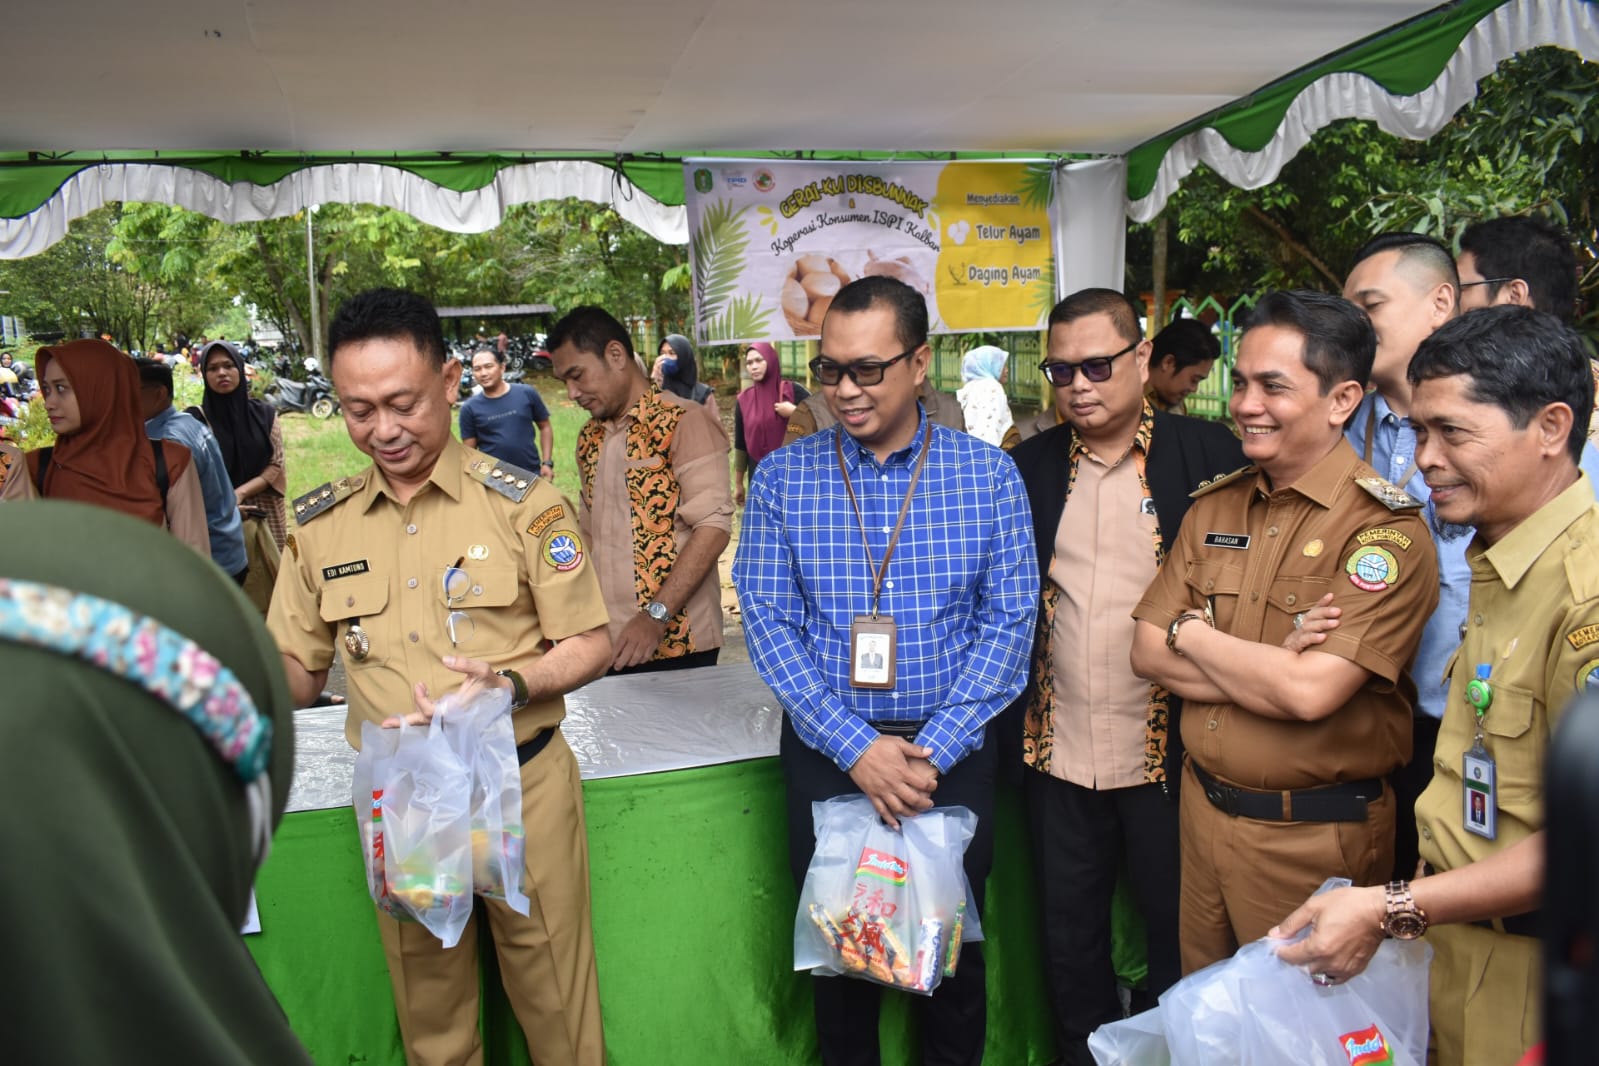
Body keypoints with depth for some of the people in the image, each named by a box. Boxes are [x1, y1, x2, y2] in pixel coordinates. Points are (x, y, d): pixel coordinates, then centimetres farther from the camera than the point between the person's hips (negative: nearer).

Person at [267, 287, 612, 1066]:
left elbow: (590, 645, -4)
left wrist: (512, 685, -22)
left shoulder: (522, 504, -8)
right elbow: (298, 672, 9)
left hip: (521, 789, -3)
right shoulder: (318, 524, 2)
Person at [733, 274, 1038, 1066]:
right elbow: (767, 620, -7)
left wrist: (932, 751, -13)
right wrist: (857, 748, -14)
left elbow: (1008, 622, -6)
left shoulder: (988, 475, -4)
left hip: (951, 757, 0)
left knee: (953, 950, 15)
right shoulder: (783, 476, -4)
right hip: (826, 756, 0)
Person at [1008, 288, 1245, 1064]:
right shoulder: (1029, 467, 4)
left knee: (1179, 942, 15)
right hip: (1059, 754, 3)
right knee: (1069, 941, 18)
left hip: (1168, 753, -3)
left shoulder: (1207, 455, -7)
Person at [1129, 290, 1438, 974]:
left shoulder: (1387, 529, -16)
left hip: (1314, 838, -5)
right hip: (1203, 808, 6)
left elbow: (1310, 692, -26)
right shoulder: (1213, 506, 4)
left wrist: (1194, 635, -11)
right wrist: (1274, 669, -16)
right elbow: (1148, 653, -1)